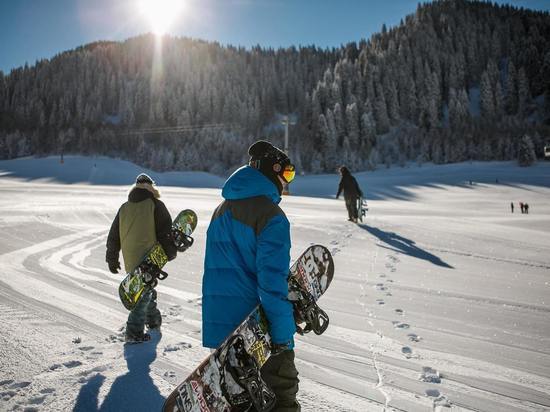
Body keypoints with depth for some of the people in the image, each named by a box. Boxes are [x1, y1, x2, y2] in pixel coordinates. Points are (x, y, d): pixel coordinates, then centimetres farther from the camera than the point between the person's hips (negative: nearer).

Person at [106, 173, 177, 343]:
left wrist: (112, 259, 21)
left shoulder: (124, 208, 11)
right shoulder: (155, 205, -4)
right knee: (145, 292, 0)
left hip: (130, 260, 6)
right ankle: (134, 331, -5)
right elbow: (166, 231, -7)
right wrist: (171, 253, 4)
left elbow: (113, 236, 14)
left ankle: (153, 320, 36)